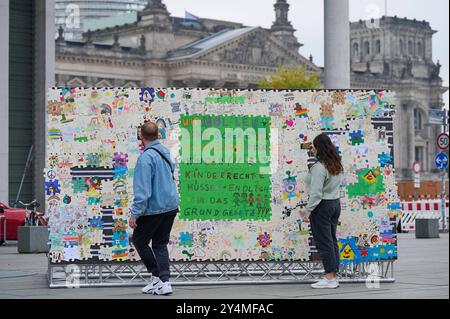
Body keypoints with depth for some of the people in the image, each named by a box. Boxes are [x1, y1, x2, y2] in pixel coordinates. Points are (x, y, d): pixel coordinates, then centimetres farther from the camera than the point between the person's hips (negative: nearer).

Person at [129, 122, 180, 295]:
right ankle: (164, 282, 5)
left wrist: (135, 213, -19)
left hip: (154, 208, -7)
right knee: (160, 244, 14)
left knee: (139, 240, 12)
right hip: (172, 206, 7)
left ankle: (157, 277, 9)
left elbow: (142, 190, -22)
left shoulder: (146, 157, -18)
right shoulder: (166, 153, 8)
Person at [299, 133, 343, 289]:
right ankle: (333, 276, 15)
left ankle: (329, 278, -2)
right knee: (332, 240, 12)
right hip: (335, 203, 9)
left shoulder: (319, 167, -18)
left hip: (322, 206, -9)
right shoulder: (337, 165, 8)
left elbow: (316, 193, -21)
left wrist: (307, 210, -16)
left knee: (324, 242, -4)